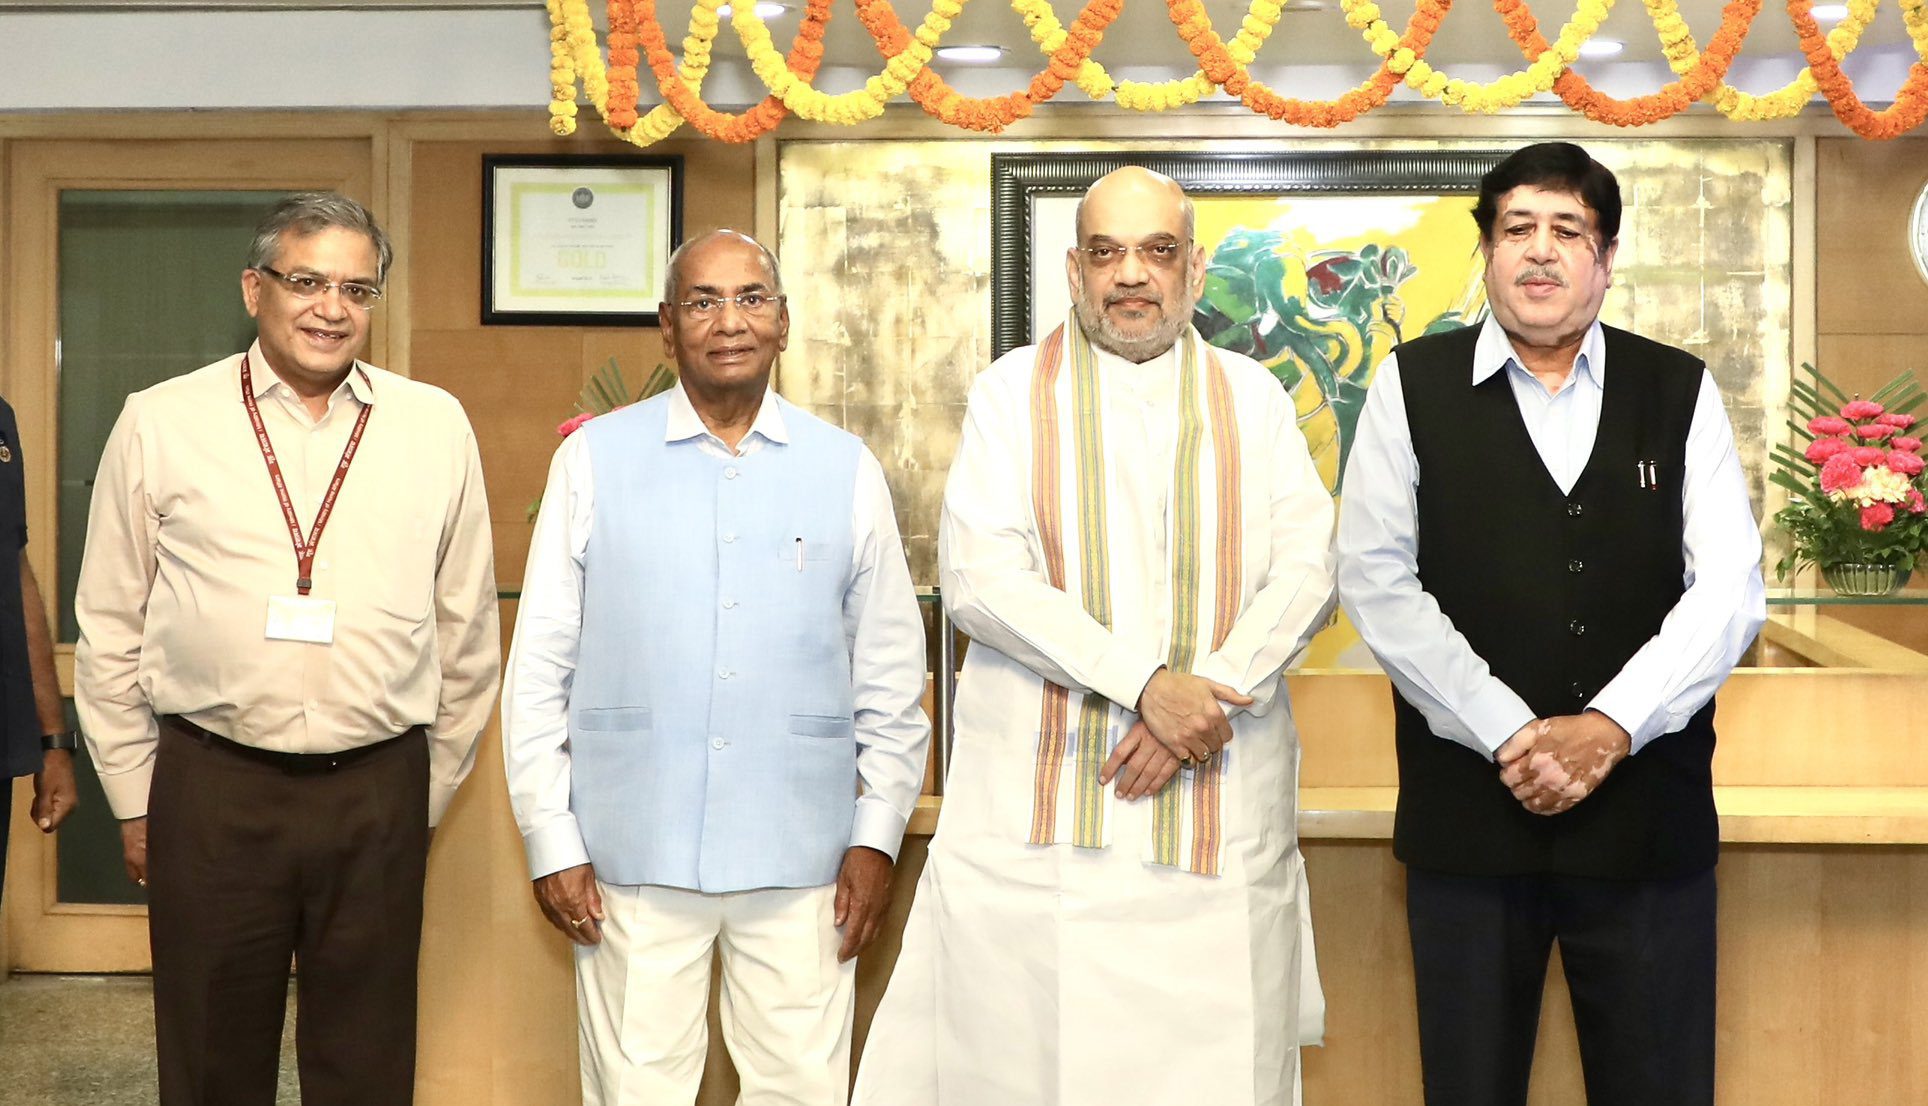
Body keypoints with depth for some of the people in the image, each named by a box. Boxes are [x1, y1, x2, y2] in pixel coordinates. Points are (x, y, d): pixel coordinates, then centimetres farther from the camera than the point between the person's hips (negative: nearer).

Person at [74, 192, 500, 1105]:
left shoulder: (435, 427, 3)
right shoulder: (160, 425, 1)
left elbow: (466, 628, 9)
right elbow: (111, 630, 6)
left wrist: (432, 789, 11)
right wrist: (133, 799, 7)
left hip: (378, 793, 1)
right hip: (211, 789, -1)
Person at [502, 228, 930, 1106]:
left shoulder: (846, 469, 6)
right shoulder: (594, 460, 3)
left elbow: (890, 676, 9)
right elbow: (539, 668, 4)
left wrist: (877, 836, 5)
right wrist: (551, 840, 1)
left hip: (800, 859, 1)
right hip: (634, 857, -1)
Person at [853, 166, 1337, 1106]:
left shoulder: (1252, 400, 13)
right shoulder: (1014, 391, 6)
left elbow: (1308, 572, 4)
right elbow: (978, 575, -7)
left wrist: (1212, 693, -13)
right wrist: (1145, 682, -16)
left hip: (1222, 805, 2)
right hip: (1039, 805, -1)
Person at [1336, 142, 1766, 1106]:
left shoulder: (1681, 393, 7)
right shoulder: (1413, 386, 3)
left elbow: (1729, 589, -1)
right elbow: (1376, 581, -5)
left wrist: (1608, 728, -14)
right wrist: (1509, 735, -13)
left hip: (1648, 809, 1)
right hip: (1467, 812, -1)